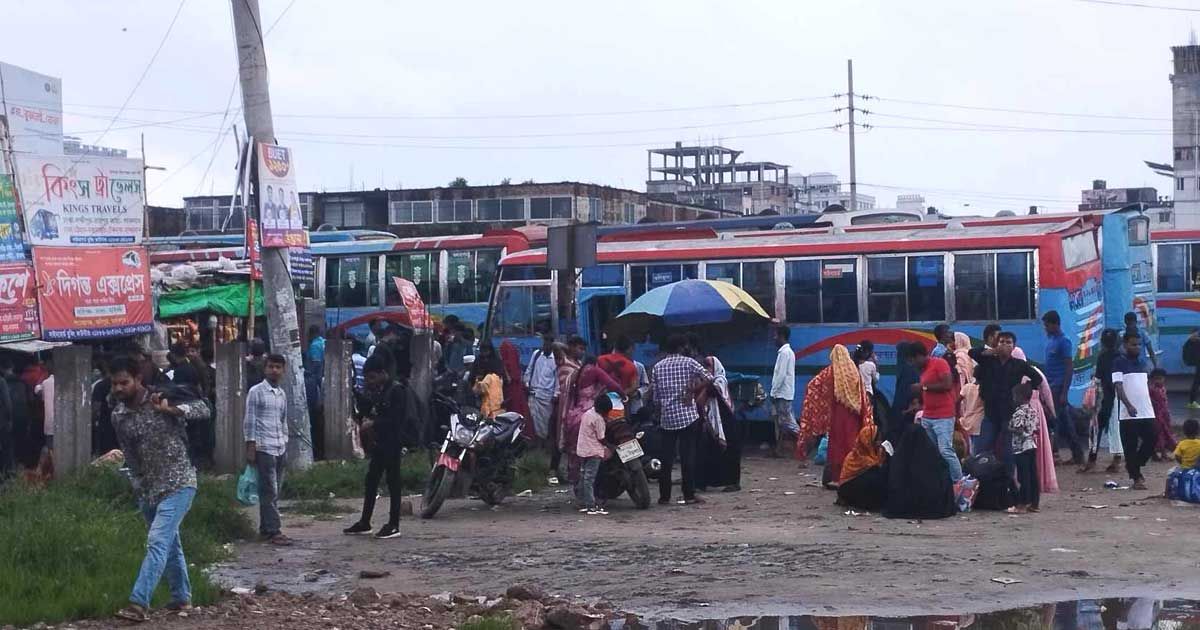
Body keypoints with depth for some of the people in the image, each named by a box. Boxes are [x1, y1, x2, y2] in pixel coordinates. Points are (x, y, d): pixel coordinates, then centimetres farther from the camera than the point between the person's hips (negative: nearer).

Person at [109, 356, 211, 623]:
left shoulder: (162, 398, -10)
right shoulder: (118, 415, 3)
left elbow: (203, 409, -16)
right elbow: (130, 454, 12)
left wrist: (171, 409, -30)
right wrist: (139, 486, 10)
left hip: (178, 484, -6)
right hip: (147, 489, 6)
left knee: (157, 541, -16)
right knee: (169, 543, 17)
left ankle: (139, 602, -22)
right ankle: (182, 597, 31)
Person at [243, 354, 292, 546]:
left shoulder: (282, 394, 15)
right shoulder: (256, 392, -4)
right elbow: (249, 420, -6)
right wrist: (250, 447, -11)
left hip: (280, 448, 7)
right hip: (264, 448, -7)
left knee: (274, 492, 8)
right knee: (269, 492, -7)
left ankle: (265, 529, 15)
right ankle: (273, 531, -7)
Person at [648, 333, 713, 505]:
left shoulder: (657, 367, 7)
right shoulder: (688, 362, -1)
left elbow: (654, 396, 8)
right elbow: (709, 378, -11)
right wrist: (691, 390, -3)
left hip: (666, 418, 3)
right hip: (687, 415, -3)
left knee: (666, 457, 6)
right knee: (688, 456, 0)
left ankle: (664, 496, 7)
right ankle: (689, 495, 0)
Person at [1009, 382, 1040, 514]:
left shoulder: (1019, 412, -15)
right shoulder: (1032, 411, 10)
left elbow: (1019, 430, -21)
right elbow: (1036, 429, 13)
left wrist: (1009, 429, -5)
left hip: (1021, 448, -8)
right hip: (1032, 446, 8)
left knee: (1023, 477, -6)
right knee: (1033, 475, 9)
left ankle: (1022, 505, -3)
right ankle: (1033, 503, 14)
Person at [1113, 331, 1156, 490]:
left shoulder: (1142, 362, 15)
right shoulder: (1119, 363, -5)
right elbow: (1118, 386, -14)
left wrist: (1151, 404, 16)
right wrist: (1129, 406, -25)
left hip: (1147, 411, 6)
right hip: (1128, 413, -6)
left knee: (1151, 440, 1)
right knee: (1131, 446, -1)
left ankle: (1134, 466, 22)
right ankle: (1136, 478, 5)